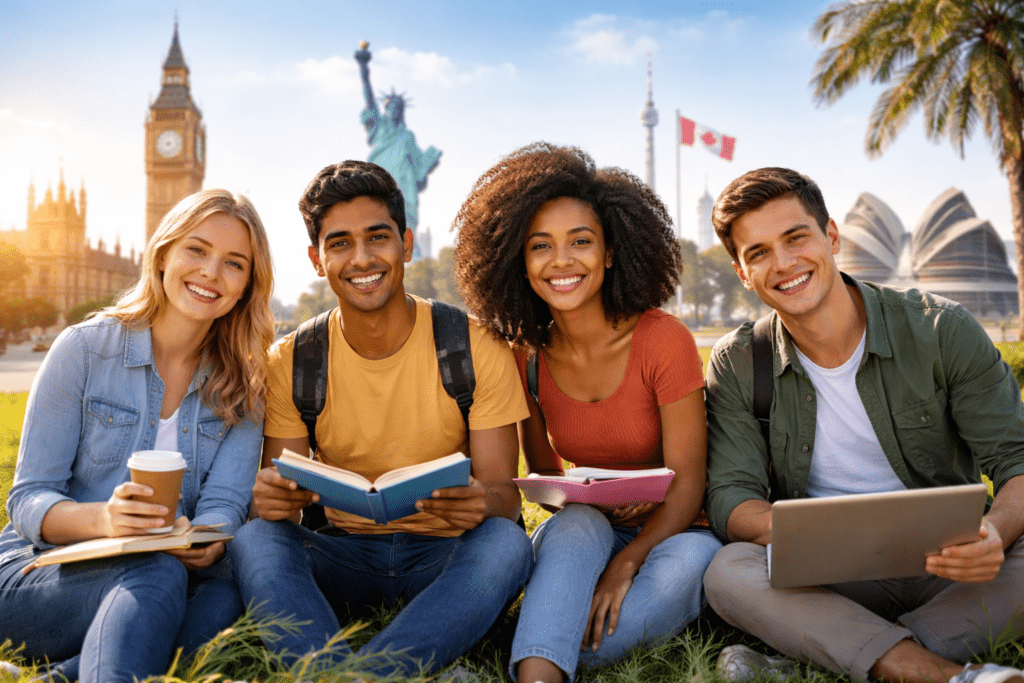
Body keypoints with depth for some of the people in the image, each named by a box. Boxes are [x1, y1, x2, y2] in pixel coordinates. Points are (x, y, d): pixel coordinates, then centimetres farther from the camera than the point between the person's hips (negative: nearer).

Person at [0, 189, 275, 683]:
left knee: (226, 596, -32)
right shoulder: (84, 349, -4)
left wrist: (205, 543, -32)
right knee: (157, 575, -35)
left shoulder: (242, 384, 4)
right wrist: (101, 519, -30)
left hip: (171, 571, 3)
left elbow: (224, 503, -7)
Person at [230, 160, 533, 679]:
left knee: (505, 543, -33)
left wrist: (481, 501, -34)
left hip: (445, 558, -1)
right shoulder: (291, 362, -1)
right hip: (345, 554, 2)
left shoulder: (477, 349, -7)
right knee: (254, 540, -27)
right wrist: (273, 495, -27)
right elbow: (282, 492, -1)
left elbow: (504, 491, -8)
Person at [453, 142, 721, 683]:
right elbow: (542, 472, 5)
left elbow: (687, 483, -15)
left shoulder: (664, 341, -16)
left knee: (696, 558, -35)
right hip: (580, 537, 2)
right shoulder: (528, 356, -4)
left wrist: (626, 563, -30)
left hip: (668, 536, -2)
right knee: (577, 523, -32)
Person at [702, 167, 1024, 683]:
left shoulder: (940, 330, -4)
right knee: (728, 572, -30)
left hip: (947, 572, 1)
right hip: (833, 583, 0)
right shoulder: (737, 365, -2)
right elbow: (729, 497, -9)